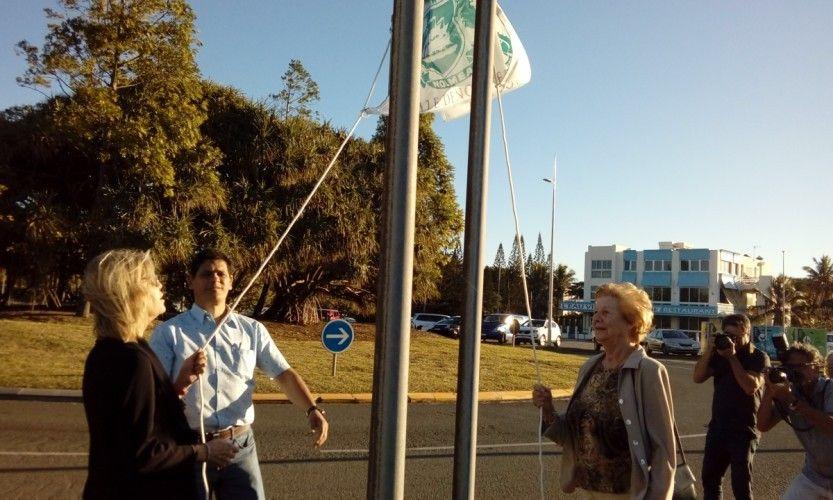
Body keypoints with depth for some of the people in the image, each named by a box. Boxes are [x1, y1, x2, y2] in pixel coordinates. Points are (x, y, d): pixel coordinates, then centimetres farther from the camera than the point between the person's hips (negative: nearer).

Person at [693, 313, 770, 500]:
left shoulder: (759, 358, -7)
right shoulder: (720, 354, 6)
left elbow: (751, 387, -22)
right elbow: (698, 378, -1)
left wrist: (733, 357, -22)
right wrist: (708, 351, -12)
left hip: (744, 430, -5)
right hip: (718, 426, 5)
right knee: (710, 478, 14)